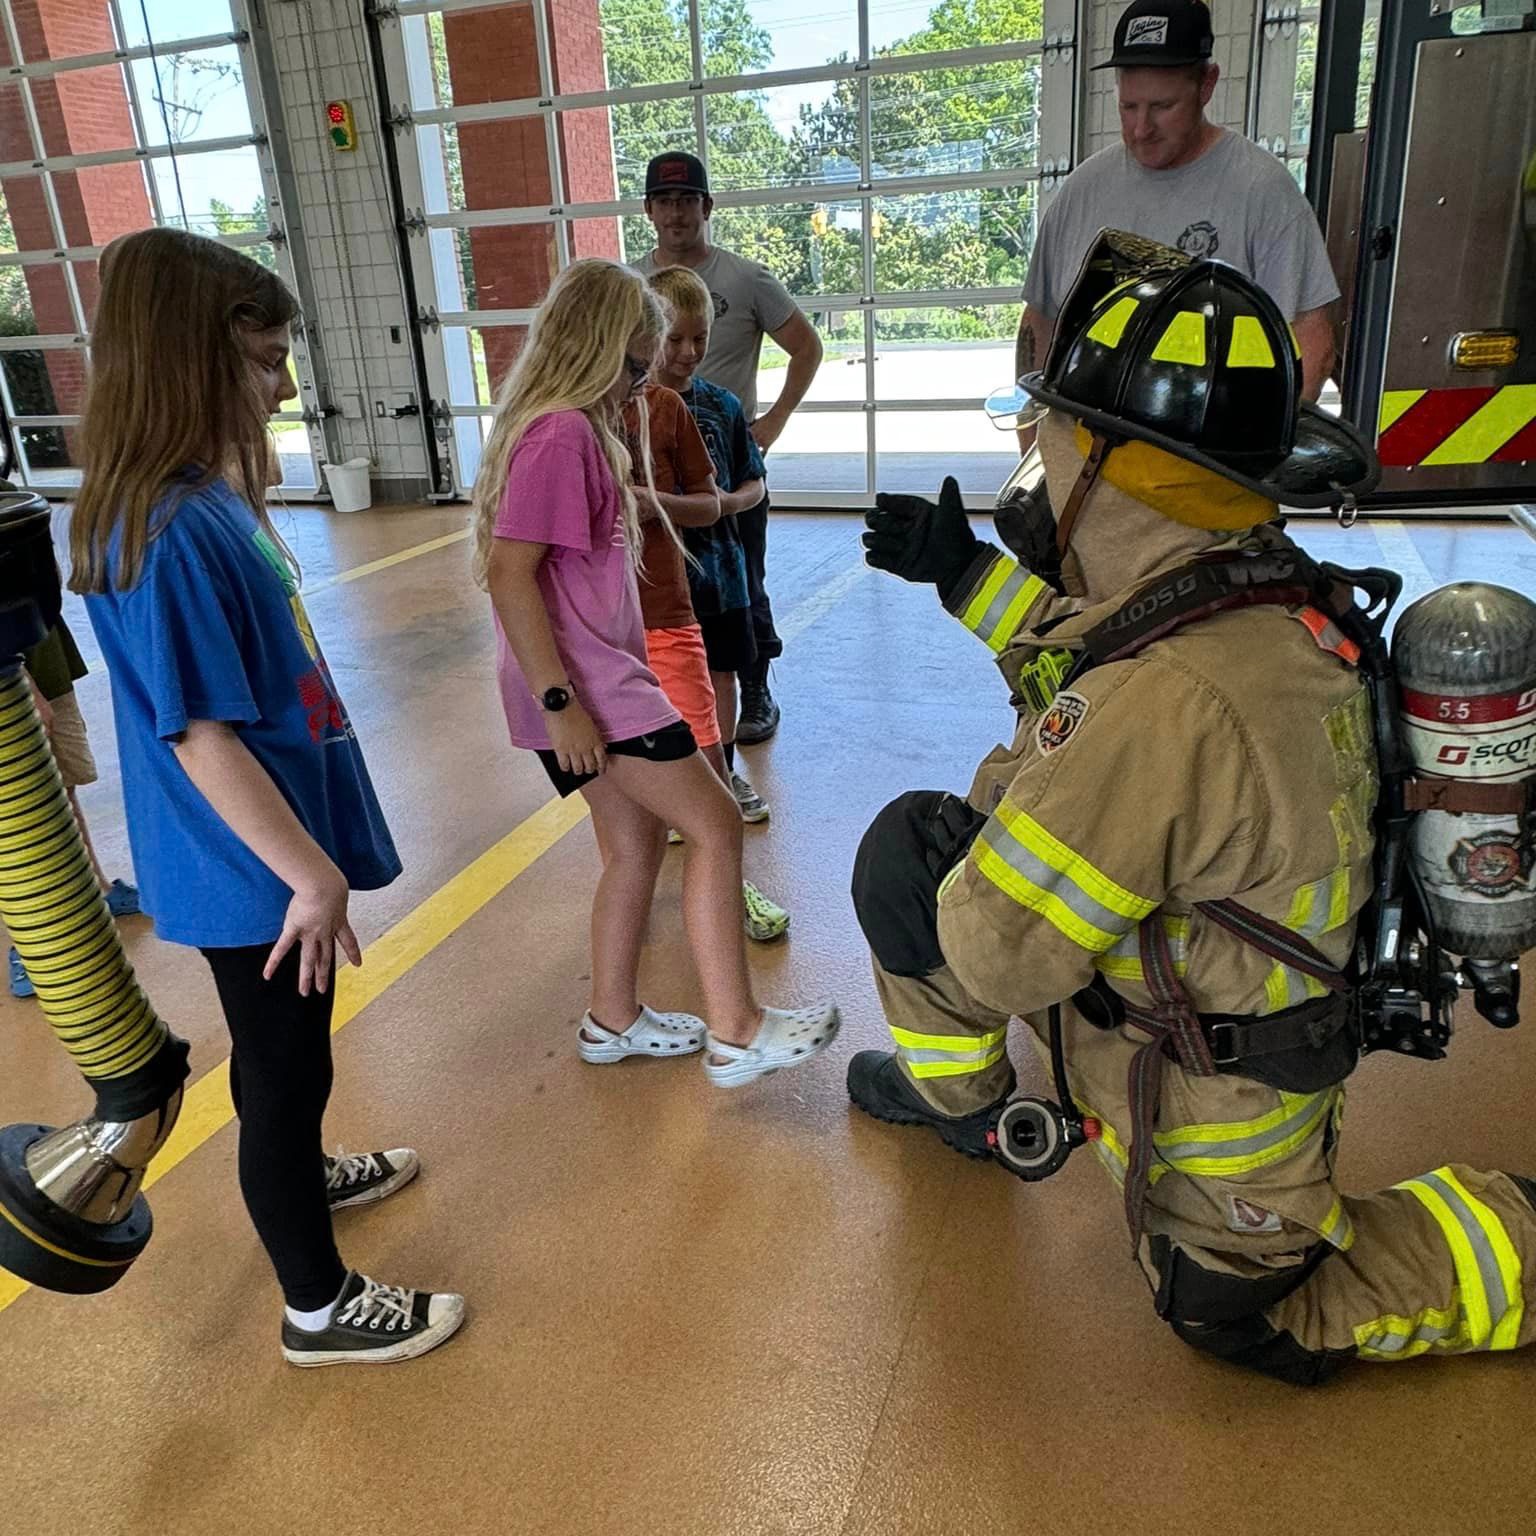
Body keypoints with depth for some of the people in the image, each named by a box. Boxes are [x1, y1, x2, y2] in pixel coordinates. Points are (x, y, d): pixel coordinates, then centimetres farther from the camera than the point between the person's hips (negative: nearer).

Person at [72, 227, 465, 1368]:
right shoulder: (169, 533, -26)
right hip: (253, 879, -9)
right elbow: (202, 739, -25)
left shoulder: (209, 500, 4)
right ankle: (320, 1308, 28)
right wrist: (312, 876, -20)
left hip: (275, 856, 9)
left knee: (291, 1057, 28)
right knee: (283, 1071, 8)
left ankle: (300, 1176, 53)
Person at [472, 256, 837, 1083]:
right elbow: (509, 575, -23)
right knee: (715, 825, -6)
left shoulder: (575, 428, 16)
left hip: (601, 679, 10)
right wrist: (558, 702, -23)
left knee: (636, 844, 16)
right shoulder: (560, 434, -16)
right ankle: (735, 1033, 1)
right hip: (586, 686, -10)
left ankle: (614, 1021, 29)